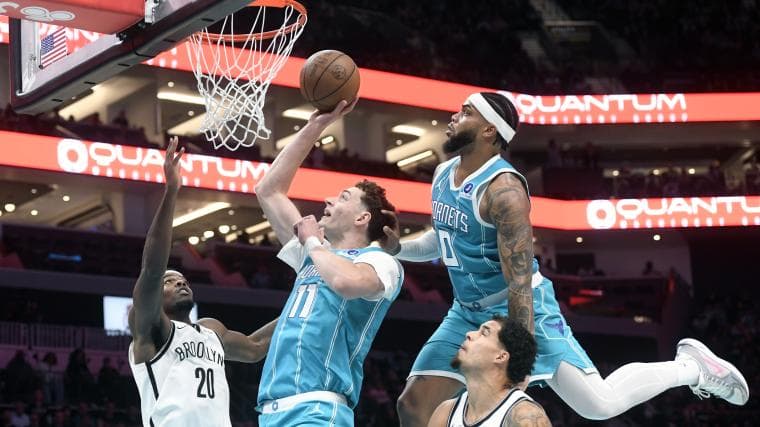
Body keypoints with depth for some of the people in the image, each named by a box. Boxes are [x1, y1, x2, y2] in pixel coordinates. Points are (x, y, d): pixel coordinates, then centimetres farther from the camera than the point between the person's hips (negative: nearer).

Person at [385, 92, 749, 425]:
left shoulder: (503, 189, -24)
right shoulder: (443, 173, 3)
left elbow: (520, 283, -26)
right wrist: (396, 248, 4)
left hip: (522, 307, -8)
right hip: (467, 313, 8)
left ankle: (690, 366, 14)